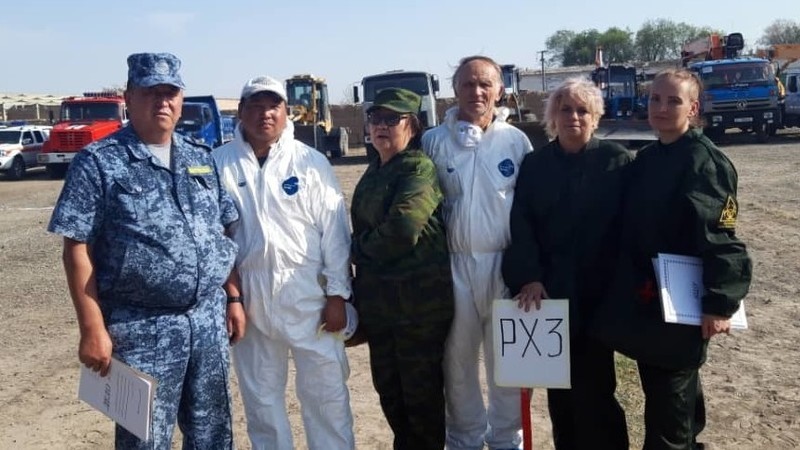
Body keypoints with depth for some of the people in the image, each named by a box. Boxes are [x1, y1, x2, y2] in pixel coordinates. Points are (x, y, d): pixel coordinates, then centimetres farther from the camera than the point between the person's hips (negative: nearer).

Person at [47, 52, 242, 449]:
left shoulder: (201, 159, 10)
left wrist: (233, 298, 10)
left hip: (209, 319, 5)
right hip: (142, 328, -5)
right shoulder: (98, 162, -6)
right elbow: (77, 250, -9)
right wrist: (93, 329, -13)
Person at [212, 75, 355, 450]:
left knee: (327, 393, 6)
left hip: (308, 294, -1)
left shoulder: (312, 162, -1)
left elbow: (334, 231, -2)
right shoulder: (219, 163, 0)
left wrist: (337, 295, -5)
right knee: (260, 397, 15)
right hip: (248, 295, 1)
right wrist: (227, 290, -2)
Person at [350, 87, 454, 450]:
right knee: (388, 387, 18)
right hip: (377, 300, 8)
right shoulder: (373, 172, 13)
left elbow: (402, 230, -25)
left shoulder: (420, 168, -13)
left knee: (422, 389, 5)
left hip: (419, 299, -8)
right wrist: (360, 293, 12)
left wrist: (358, 249, -7)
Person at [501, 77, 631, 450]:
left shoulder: (617, 160, 2)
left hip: (598, 292, -2)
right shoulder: (534, 164, 8)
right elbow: (521, 225, -1)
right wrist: (529, 277, -13)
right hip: (548, 291, 3)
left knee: (593, 384, 0)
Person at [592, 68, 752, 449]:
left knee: (669, 398, 2)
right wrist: (625, 288, 15)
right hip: (643, 298, 8)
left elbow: (721, 237, -19)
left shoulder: (705, 161, -13)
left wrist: (719, 304, -23)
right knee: (669, 388, 20)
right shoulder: (646, 158, 10)